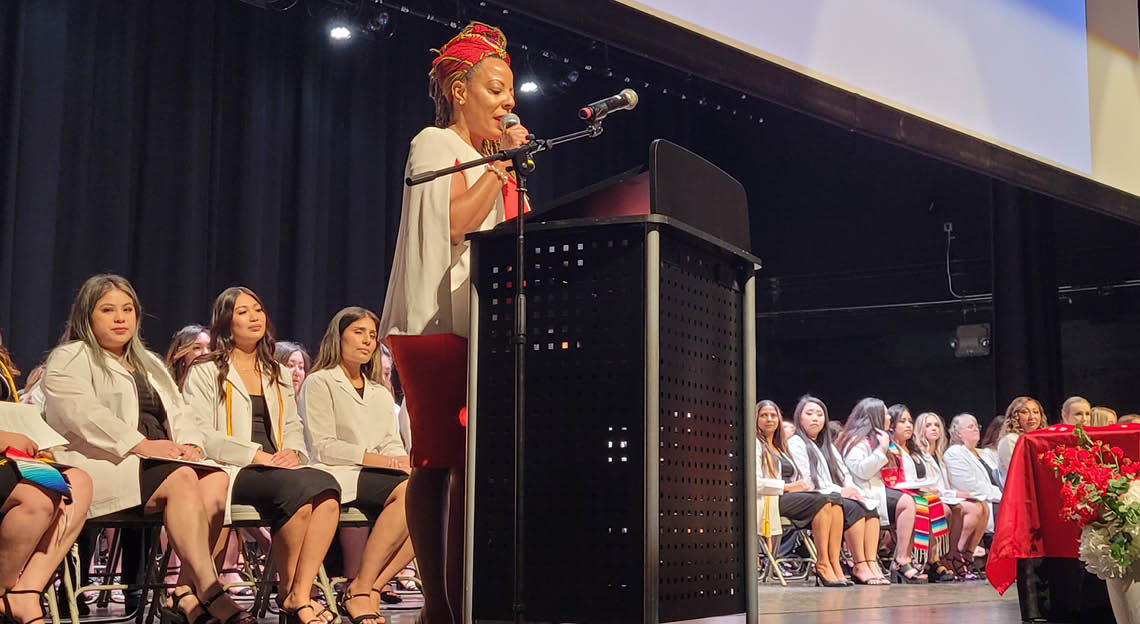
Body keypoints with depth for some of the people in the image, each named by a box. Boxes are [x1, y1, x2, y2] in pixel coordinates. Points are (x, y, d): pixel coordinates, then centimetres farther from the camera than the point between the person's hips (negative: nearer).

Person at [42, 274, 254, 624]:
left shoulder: (150, 364, 31)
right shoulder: (69, 359, 8)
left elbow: (179, 414, 22)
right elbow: (83, 414, -11)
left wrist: (190, 444, -3)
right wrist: (141, 444, -22)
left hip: (160, 460, 6)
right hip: (101, 464, -6)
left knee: (217, 478, -26)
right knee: (182, 480, -34)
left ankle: (187, 593, -31)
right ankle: (211, 595, -37)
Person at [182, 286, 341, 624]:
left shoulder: (278, 375, 26)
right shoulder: (206, 373, 7)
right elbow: (200, 435, -5)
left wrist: (292, 452, -4)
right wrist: (260, 456, -16)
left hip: (279, 468, 5)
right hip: (232, 472, -5)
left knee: (326, 487, -30)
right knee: (300, 487, -34)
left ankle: (300, 594, -31)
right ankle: (287, 589, -15)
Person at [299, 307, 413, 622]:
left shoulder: (381, 394, 28)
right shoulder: (319, 383, 7)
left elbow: (394, 448, 15)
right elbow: (323, 448, -6)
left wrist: (404, 462, -9)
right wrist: (380, 460, -14)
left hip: (379, 478, 6)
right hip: (337, 478, -6)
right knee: (407, 490, -32)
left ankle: (371, 588, -28)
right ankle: (360, 590, -27)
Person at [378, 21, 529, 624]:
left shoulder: (483, 160, 26)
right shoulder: (435, 144, 2)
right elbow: (458, 221, -13)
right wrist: (501, 163, -7)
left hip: (476, 320, 8)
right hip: (434, 320, -8)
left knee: (465, 459, 0)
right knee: (438, 460, -12)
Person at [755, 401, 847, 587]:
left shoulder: (779, 448, 29)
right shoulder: (755, 445, 4)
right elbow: (753, 482, -10)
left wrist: (800, 485, 2)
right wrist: (787, 487, -13)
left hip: (789, 496, 7)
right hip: (769, 501, -7)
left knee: (835, 501, -20)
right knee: (822, 501, -28)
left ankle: (835, 564, -30)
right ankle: (822, 564, -28)